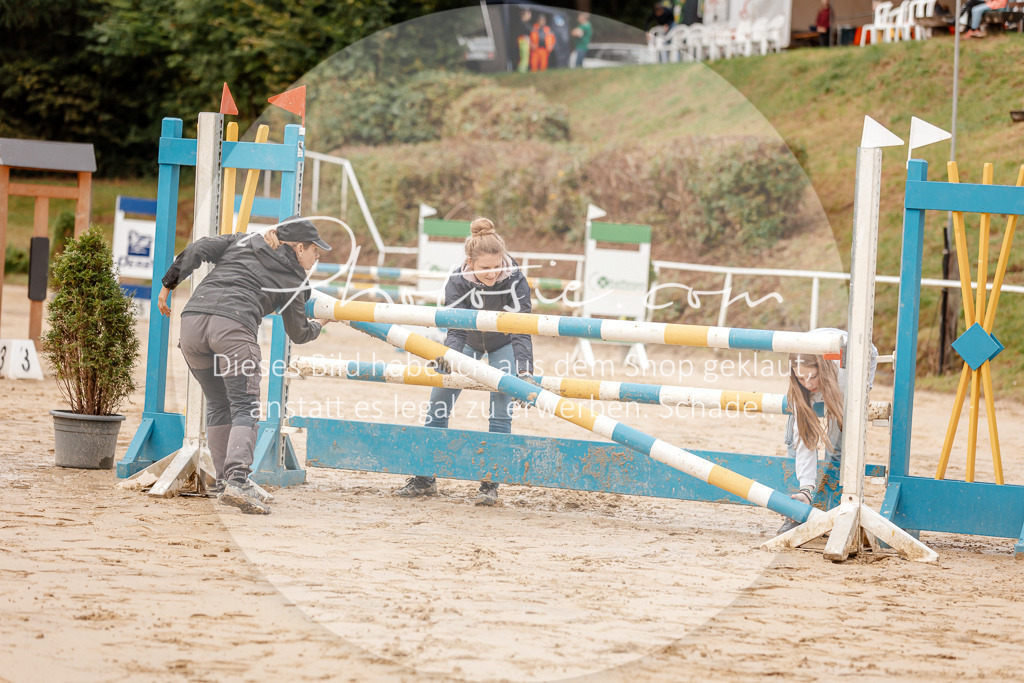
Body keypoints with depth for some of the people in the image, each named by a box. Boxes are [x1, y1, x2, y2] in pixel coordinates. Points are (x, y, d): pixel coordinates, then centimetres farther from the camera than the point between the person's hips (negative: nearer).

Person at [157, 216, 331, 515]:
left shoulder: (243, 242, 26)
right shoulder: (294, 280, 17)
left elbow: (198, 250, 15)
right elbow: (298, 334, 26)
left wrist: (168, 284, 23)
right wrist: (319, 326, 47)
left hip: (192, 319, 5)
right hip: (233, 326, -5)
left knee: (218, 405, 17)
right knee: (245, 407, -6)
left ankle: (225, 480, 14)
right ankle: (237, 481, -25)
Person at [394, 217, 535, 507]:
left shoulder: (515, 280, -35)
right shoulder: (457, 280, -32)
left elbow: (521, 330, -39)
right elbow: (456, 329, -34)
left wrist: (525, 372, -53)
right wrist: (447, 354, -56)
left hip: (504, 344, -2)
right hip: (470, 340, 2)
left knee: (501, 411, -13)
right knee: (438, 403, 2)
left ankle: (490, 485, -4)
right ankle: (425, 480, 15)